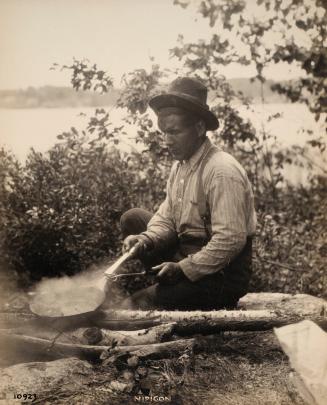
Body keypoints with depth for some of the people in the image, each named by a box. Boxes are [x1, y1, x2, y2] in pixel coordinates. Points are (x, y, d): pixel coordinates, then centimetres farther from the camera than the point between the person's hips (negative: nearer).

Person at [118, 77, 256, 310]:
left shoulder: (222, 171, -22)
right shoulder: (180, 166, 6)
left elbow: (231, 240, -27)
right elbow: (166, 219, 8)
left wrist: (183, 269, -21)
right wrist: (146, 239, -13)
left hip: (222, 274, -9)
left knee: (131, 308, -17)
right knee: (132, 218, 4)